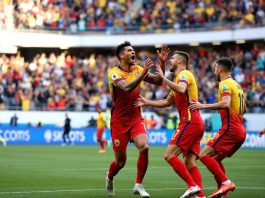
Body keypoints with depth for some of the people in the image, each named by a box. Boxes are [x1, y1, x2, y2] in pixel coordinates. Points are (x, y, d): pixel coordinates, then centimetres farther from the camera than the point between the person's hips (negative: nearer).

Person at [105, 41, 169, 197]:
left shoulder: (137, 69, 4)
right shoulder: (114, 72, -13)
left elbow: (158, 81, 2)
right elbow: (126, 88, -31)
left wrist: (162, 62, -10)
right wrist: (143, 74, -39)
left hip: (136, 119, 4)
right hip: (119, 121, -4)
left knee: (144, 147, -24)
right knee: (120, 161, 2)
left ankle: (138, 185, -9)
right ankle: (110, 177, 38)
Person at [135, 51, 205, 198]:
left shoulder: (184, 74, -3)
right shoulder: (180, 78, 27)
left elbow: (181, 90, -27)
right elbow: (167, 102, 34)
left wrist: (163, 78, -21)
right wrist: (147, 102, 28)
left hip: (190, 121, -10)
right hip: (196, 123, 10)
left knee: (170, 155, -13)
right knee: (190, 162, 2)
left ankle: (193, 186, -20)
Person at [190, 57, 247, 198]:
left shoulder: (225, 84, -8)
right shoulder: (236, 85, 20)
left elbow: (226, 104, -26)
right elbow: (244, 109, 26)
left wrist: (203, 106, -21)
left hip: (230, 129, -9)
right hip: (240, 130, 9)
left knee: (204, 155, -12)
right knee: (215, 159, 17)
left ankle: (226, 182, -22)